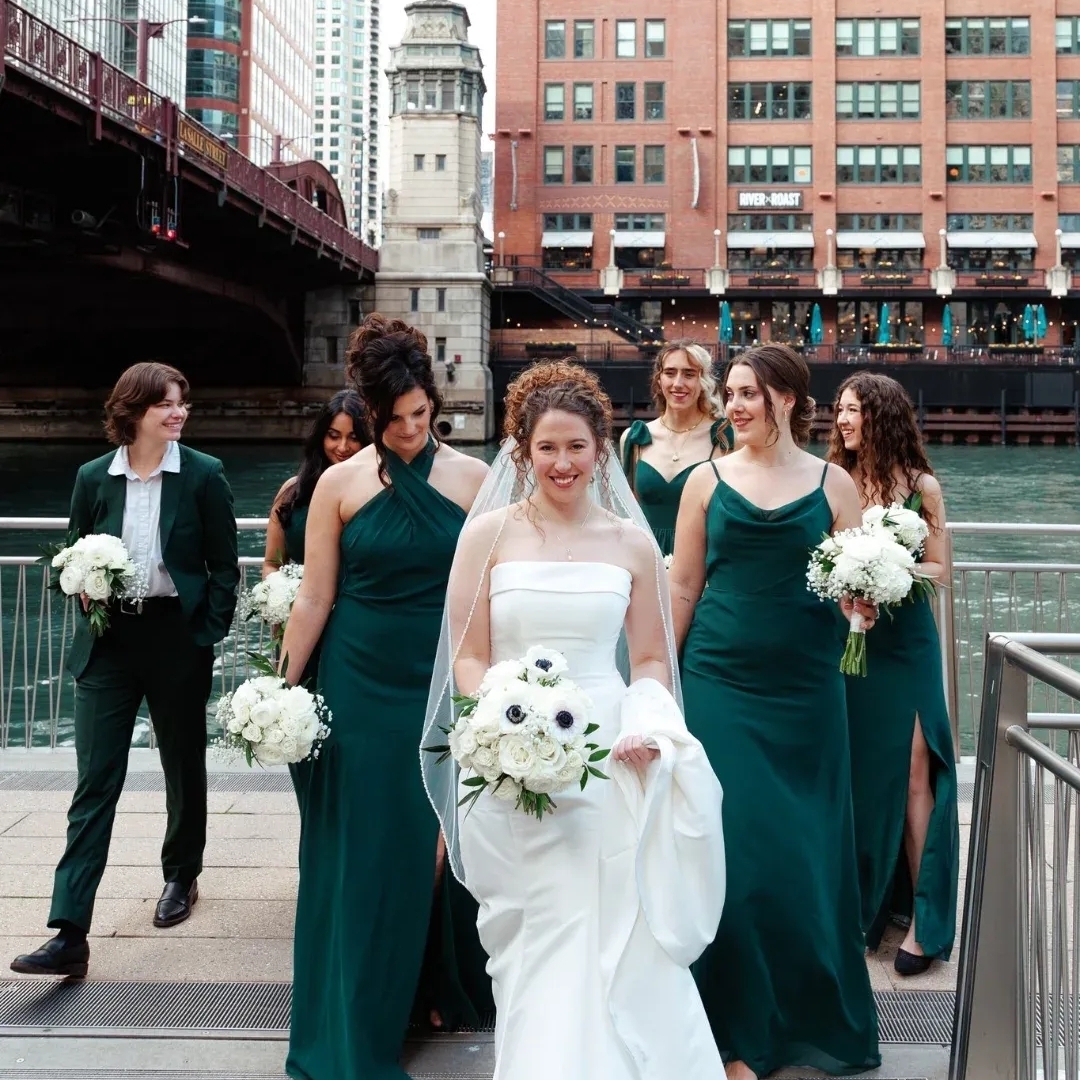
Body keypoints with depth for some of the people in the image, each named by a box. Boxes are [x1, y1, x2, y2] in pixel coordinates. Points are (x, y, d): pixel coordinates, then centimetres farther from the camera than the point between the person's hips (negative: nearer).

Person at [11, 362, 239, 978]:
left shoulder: (203, 475, -2)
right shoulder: (94, 478, 4)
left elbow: (225, 565, 0)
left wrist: (209, 634, -7)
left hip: (178, 641, -1)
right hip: (109, 644, 1)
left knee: (184, 766, 16)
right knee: (94, 784, -5)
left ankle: (182, 877, 40)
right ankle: (70, 933, -8)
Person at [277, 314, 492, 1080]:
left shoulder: (472, 478, -1)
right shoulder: (340, 484, -2)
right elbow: (315, 597, -1)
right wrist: (284, 688, -2)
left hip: (444, 681, 1)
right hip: (361, 686, 0)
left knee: (441, 842, 10)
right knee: (362, 849, 5)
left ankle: (445, 988, 31)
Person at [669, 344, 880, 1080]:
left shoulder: (833, 484, 3)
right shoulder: (708, 481, 3)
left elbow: (861, 584, 6)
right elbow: (683, 589, 5)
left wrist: (862, 603, -17)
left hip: (806, 687, 0)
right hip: (722, 682, 0)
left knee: (810, 849, 7)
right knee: (735, 848, 0)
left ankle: (819, 1018, 26)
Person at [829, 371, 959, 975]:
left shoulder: (920, 485, -2)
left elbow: (938, 569, -2)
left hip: (904, 643, -2)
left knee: (910, 772, -5)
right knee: (850, 772, 7)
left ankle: (923, 918, 1)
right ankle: (861, 899, 20)